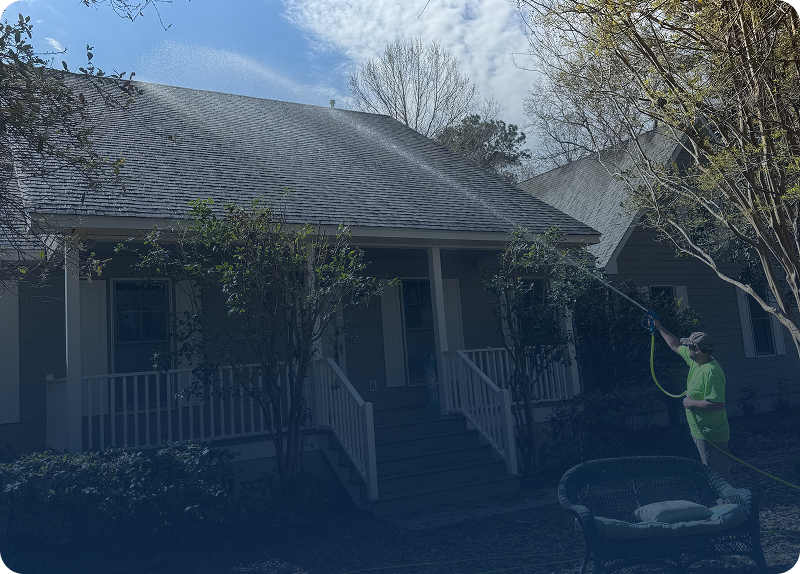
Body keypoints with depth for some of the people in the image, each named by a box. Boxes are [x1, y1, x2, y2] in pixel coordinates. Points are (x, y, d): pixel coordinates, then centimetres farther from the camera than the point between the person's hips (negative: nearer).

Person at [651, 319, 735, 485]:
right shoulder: (694, 360, 5)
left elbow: (717, 404, -31)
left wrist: (692, 403, -18)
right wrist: (659, 328, 27)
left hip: (711, 435, -10)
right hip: (700, 432, 10)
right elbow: (676, 346, 23)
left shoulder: (711, 372, -24)